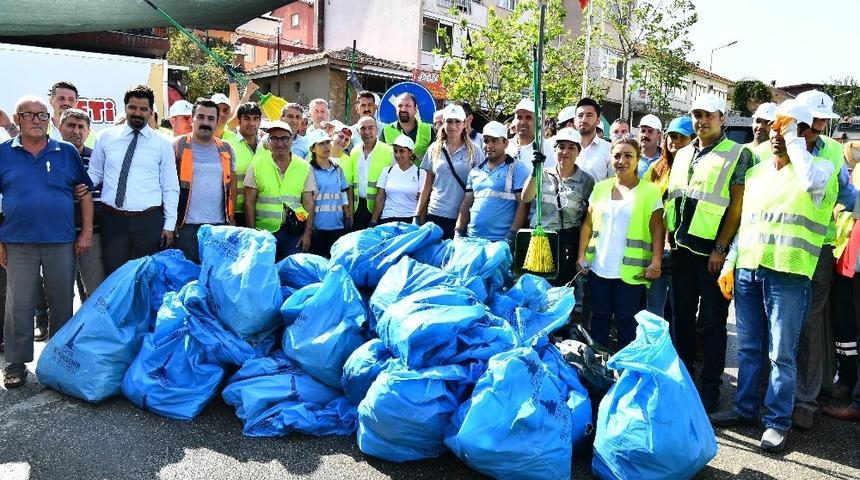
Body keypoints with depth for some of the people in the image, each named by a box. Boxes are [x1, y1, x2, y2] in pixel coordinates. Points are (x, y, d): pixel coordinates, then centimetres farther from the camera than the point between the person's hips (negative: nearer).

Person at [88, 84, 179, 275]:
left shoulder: (163, 144, 4)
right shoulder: (106, 137, 8)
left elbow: (170, 188, 3)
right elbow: (95, 173, 15)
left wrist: (169, 225, -2)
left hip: (149, 222, -1)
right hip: (113, 220, 1)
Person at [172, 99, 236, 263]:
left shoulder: (225, 149, 10)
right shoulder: (178, 146, -1)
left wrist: (231, 220, 8)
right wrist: (172, 221, -5)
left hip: (220, 225, 3)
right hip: (186, 226, -3)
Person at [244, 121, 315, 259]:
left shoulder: (304, 167, 4)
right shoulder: (257, 164, 0)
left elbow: (309, 203, 5)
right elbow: (249, 202, 1)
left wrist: (307, 234, -1)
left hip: (294, 232, 1)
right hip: (264, 231, -1)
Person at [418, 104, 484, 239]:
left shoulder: (474, 151, 2)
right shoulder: (434, 149, 8)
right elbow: (427, 186, 12)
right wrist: (418, 214, 9)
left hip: (463, 216, -2)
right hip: (435, 214, 2)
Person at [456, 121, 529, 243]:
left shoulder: (517, 169, -1)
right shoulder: (475, 171, 15)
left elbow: (522, 204, -7)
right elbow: (466, 203, 16)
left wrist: (511, 235, -15)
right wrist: (458, 231, 5)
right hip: (471, 238, 5)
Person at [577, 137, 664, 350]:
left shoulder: (650, 191, -2)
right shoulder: (600, 188, 9)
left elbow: (657, 230, -5)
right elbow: (588, 224, 11)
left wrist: (656, 262, -13)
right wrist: (582, 254, 3)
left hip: (631, 272, -3)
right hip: (599, 268, 4)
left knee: (626, 321, 5)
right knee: (599, 318, 13)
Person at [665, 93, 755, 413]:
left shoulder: (737, 155, -4)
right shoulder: (682, 154, 14)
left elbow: (737, 206, -10)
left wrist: (720, 248, -15)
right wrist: (671, 238, 10)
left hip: (712, 250, -5)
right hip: (682, 247, 6)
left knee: (712, 321, 2)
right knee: (682, 314, 13)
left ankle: (710, 387, 13)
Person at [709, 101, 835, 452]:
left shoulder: (820, 168, 1)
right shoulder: (756, 171, 17)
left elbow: (811, 181, -25)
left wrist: (793, 139, -13)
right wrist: (732, 263, 14)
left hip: (787, 274, -5)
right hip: (748, 270, 5)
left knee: (781, 353, 1)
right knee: (748, 347, 12)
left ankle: (777, 421, 13)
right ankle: (745, 408, 25)